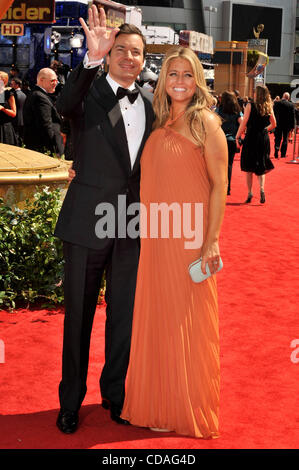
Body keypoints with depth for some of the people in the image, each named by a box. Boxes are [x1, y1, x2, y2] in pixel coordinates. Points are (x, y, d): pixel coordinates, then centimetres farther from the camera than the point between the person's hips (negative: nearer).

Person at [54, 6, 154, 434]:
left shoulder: (149, 102, 8)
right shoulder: (90, 90, -5)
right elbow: (64, 106, -29)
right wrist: (92, 58, -40)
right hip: (88, 221, -4)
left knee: (124, 313, 14)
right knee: (79, 313, 8)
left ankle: (114, 393, 32)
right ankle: (71, 400, 24)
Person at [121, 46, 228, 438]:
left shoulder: (205, 122, -6)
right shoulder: (159, 123, 11)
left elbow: (220, 184, -9)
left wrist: (212, 240, -13)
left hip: (190, 237, -6)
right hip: (157, 236, 6)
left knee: (187, 323, 4)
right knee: (157, 319, 11)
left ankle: (189, 412, 21)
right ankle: (160, 404, 28)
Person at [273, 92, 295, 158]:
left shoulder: (276, 103, -5)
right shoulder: (291, 105, -7)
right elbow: (293, 116, -4)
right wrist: (292, 126, 2)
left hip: (278, 124, 0)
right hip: (287, 125, 0)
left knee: (277, 139, 8)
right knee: (285, 139, 10)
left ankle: (276, 153, -5)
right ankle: (283, 154, 10)